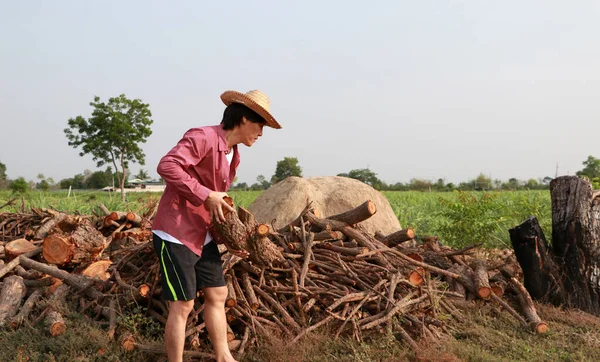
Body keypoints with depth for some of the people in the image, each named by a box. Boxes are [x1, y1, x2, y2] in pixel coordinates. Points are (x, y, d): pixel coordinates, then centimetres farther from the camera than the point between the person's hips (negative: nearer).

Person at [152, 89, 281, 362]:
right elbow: (166, 166, -30)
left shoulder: (233, 156, 12)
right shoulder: (202, 137, -17)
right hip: (176, 234, -9)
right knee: (183, 306, -3)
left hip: (203, 236, 9)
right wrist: (205, 195, -28)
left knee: (217, 295, 14)